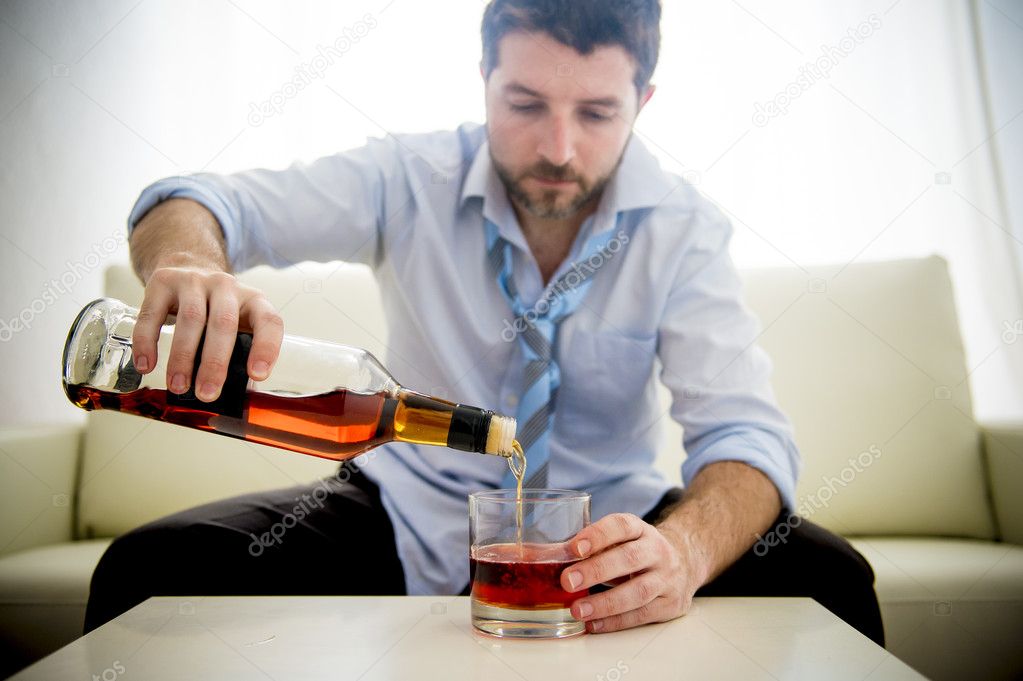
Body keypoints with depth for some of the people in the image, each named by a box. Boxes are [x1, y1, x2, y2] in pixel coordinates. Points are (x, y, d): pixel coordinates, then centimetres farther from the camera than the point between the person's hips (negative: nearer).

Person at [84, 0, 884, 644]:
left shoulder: (683, 228, -11)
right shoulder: (411, 178, -11)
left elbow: (745, 430, -19)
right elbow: (194, 203, -12)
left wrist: (682, 549, -43)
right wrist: (190, 266, -38)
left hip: (604, 526, 1)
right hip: (414, 514, 0)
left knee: (825, 575, -23)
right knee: (149, 570, -19)